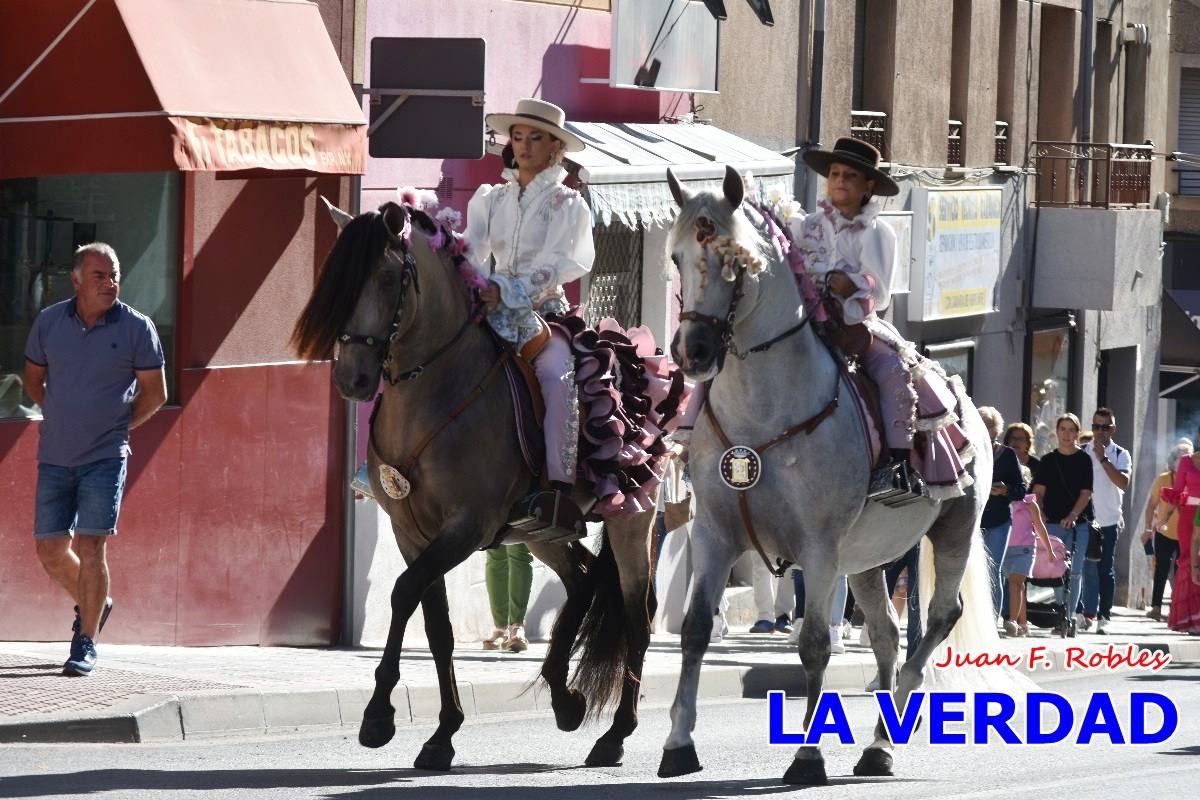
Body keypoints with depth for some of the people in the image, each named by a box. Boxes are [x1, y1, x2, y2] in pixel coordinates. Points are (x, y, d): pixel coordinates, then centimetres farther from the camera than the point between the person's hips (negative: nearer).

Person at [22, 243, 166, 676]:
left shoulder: (136, 328, -5)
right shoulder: (49, 322, 2)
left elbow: (154, 392, 3)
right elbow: (34, 378, 17)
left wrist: (117, 426, 4)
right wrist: (61, 419, 11)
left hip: (105, 457, -4)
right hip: (55, 458, 4)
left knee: (90, 547, -10)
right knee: (50, 549, 7)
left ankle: (86, 644, -3)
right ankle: (94, 604, 35)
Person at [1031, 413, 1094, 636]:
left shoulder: (1083, 459, 5)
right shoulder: (1048, 460, 11)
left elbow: (1086, 492, -2)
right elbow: (1039, 492, 7)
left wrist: (1073, 515, -16)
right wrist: (1040, 513, -10)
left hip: (1078, 523, -2)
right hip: (1053, 523, 2)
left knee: (1074, 572, -5)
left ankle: (1069, 616, -3)